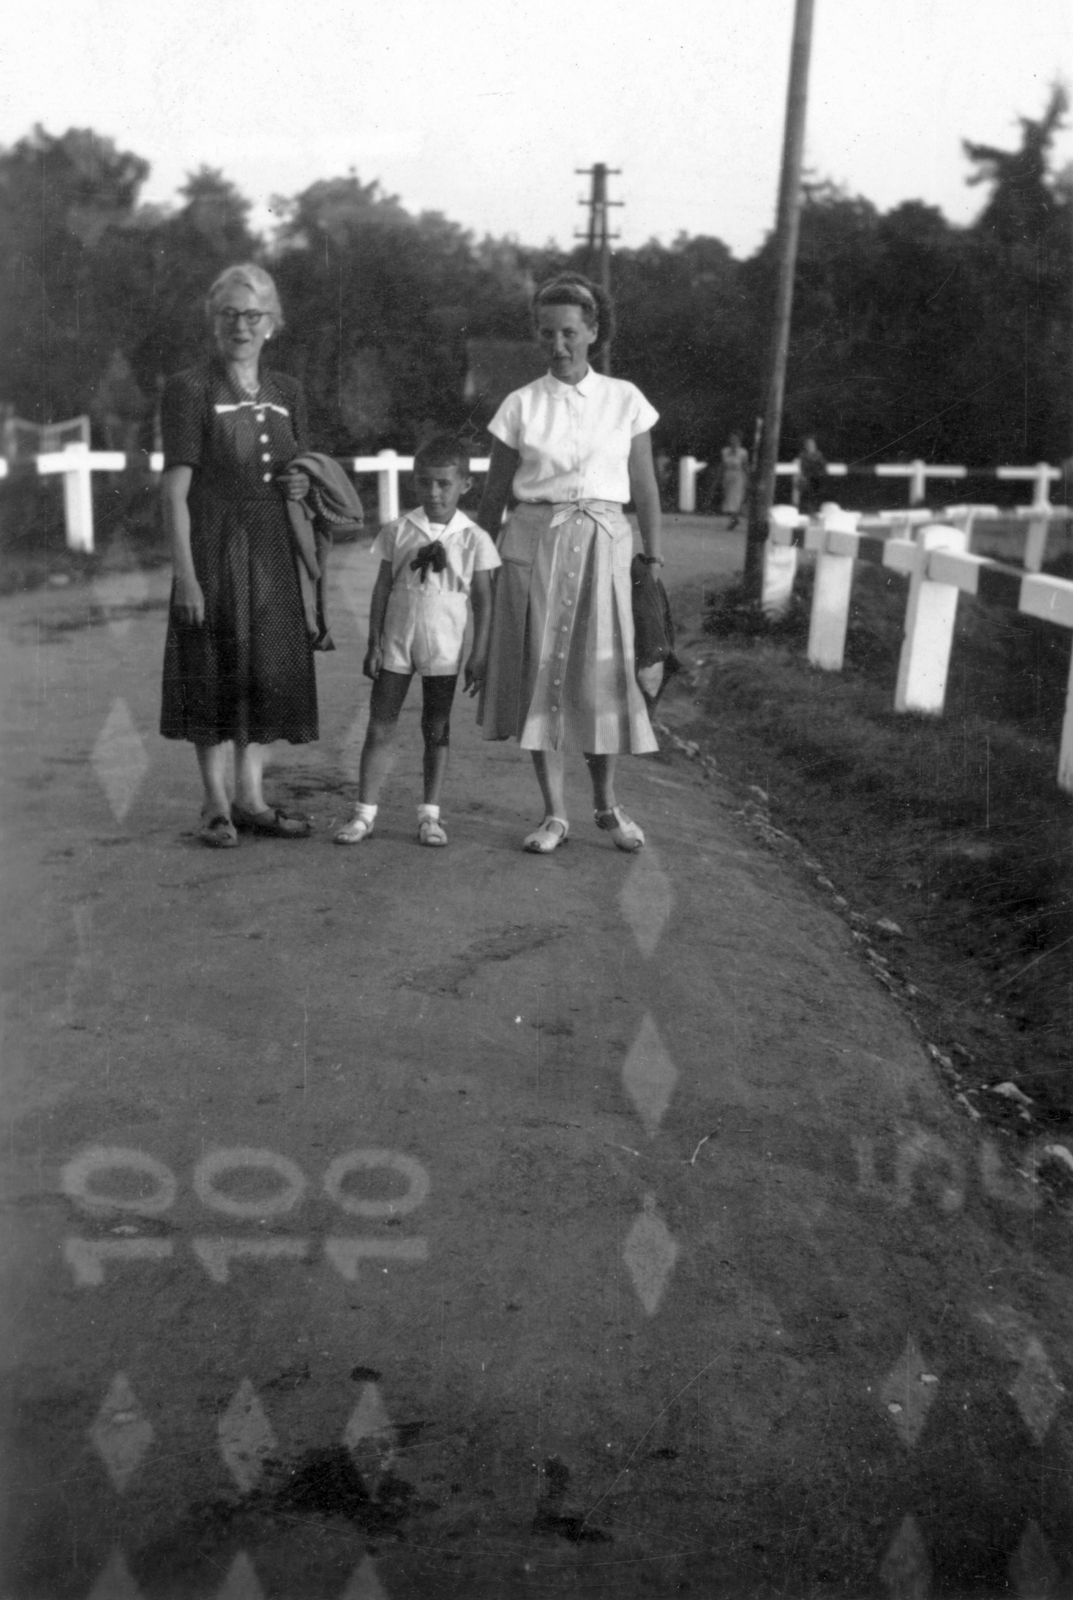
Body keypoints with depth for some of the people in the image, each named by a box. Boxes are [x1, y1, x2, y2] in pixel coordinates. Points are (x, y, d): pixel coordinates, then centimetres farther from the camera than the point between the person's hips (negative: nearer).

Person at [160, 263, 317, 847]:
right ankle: (216, 804, 11)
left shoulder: (286, 393, 11)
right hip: (214, 548, -5)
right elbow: (175, 492, -11)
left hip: (273, 551, 6)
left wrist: (302, 485, -1)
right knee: (215, 673, 0)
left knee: (269, 672, 8)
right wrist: (185, 574, -18)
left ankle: (251, 798, 19)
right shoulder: (188, 389, -6)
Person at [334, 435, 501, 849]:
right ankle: (364, 813, 6)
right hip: (395, 643, 1)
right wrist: (374, 644, 0)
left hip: (443, 648, -1)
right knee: (380, 727, 2)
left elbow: (483, 600, 0)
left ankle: (430, 814, 16)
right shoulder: (398, 531, 1)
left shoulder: (473, 539, -3)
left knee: (436, 729, 8)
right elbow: (382, 589, 3)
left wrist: (479, 654, -4)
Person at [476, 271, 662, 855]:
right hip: (533, 543, 0)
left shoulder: (625, 400, 4)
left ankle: (606, 802, 21)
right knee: (540, 671, 1)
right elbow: (493, 496, 8)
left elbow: (645, 490, 7)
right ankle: (554, 813, 12)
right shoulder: (520, 405, 4)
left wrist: (655, 560, 3)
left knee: (602, 672, 0)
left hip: (602, 543, 0)